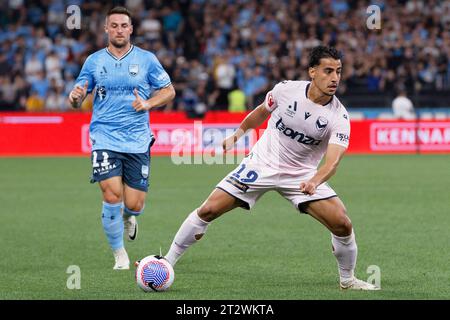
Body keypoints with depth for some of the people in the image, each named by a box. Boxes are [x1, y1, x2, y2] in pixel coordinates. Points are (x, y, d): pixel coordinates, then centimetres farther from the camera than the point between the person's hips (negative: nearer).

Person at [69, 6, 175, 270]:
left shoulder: (147, 59, 4)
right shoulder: (94, 61, 6)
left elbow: (169, 91, 10)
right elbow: (78, 100, 10)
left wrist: (148, 103, -9)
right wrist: (75, 97, -15)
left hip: (137, 141, 0)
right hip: (105, 139, 0)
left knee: (134, 205, -3)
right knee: (112, 196, -16)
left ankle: (128, 218, 37)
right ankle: (120, 255, 2)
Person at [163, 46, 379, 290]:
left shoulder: (338, 117, -19)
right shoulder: (286, 90, -14)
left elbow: (333, 160, -32)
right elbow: (262, 111, 10)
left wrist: (314, 182, -51)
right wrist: (238, 133, 21)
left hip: (302, 176, 0)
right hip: (260, 164, 1)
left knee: (342, 224, -17)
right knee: (208, 210, -9)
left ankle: (347, 279, 9)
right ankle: (167, 262, 8)